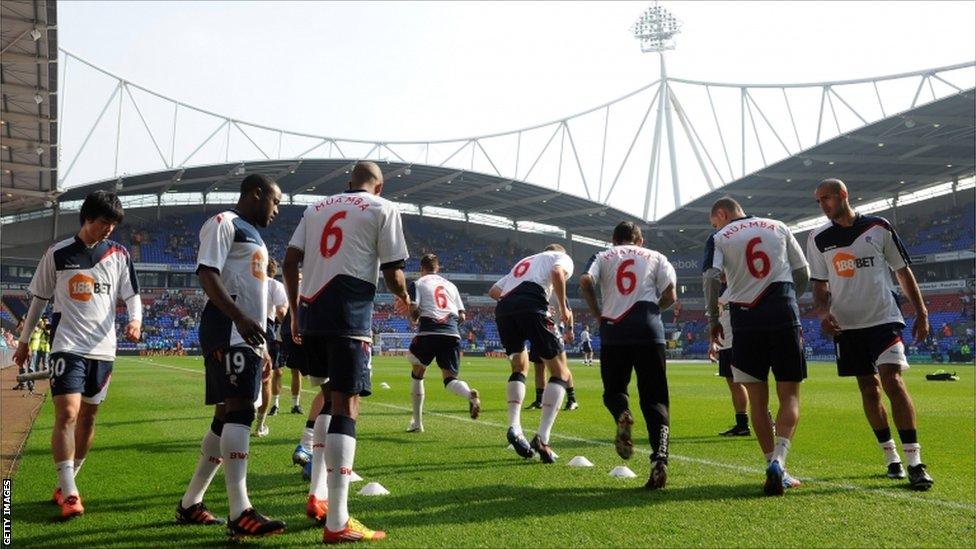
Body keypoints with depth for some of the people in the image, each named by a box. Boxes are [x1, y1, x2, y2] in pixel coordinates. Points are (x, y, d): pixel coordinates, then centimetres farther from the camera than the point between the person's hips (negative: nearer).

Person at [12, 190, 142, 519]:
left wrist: (135, 320, -16)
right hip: (67, 346, -3)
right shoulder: (57, 254, 1)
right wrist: (24, 340, 14)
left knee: (87, 418, 9)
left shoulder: (119, 255, 5)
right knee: (67, 414, -16)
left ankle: (65, 484, 25)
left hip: (103, 349, 3)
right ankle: (70, 494, -13)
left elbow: (132, 295, 6)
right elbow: (39, 299, 10)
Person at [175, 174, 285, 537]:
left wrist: (262, 346, 26)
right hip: (227, 333, -10)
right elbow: (206, 274, -16)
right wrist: (239, 318, -28)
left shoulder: (253, 235, 26)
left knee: (228, 415, 10)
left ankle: (190, 504, 18)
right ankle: (240, 513, -18)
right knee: (239, 411, -16)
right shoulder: (224, 223, -3)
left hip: (247, 337, 10)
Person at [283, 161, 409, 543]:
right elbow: (392, 273, 0)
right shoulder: (383, 209, 5)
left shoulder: (316, 207, 20)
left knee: (331, 398, 21)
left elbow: (290, 262, 13)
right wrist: (404, 299, 21)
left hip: (311, 315, 6)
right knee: (345, 406, -7)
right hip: (349, 316, -6)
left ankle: (317, 497, 21)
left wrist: (295, 312, 21)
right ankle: (337, 523, -8)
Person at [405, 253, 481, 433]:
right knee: (450, 378, 5)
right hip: (452, 334, 2)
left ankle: (417, 422, 21)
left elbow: (413, 309, -4)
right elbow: (462, 316, 16)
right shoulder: (450, 285, 23)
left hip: (428, 332, -2)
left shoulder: (417, 284, 11)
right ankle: (470, 394, -31)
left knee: (417, 374, 19)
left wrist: (414, 320, 17)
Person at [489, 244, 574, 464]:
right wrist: (563, 309, 3)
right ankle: (541, 439, -10)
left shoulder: (523, 262, 39)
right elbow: (557, 273, -2)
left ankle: (514, 427, 6)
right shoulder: (563, 258, 23)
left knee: (520, 368, 25)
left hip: (503, 310, 6)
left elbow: (493, 291, 32)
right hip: (531, 306, -6)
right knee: (560, 373, 4)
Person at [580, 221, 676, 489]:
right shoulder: (655, 257, 17)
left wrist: (598, 314, 9)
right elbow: (670, 295, 5)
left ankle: (622, 415, -20)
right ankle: (659, 459, -16)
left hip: (613, 333, 0)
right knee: (654, 399, 2)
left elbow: (585, 282, -3)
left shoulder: (602, 257, 17)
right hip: (649, 330, 0)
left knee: (613, 390, 16)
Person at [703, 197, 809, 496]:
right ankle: (778, 460, -15)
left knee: (757, 399, 9)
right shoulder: (778, 227, 13)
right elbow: (803, 274, 14)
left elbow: (711, 277, -10)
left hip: (746, 321, -1)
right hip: (784, 317, 1)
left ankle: (774, 467, 8)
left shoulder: (719, 238, 5)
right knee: (789, 396, 4)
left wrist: (712, 319, 0)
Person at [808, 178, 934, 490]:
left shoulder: (879, 227, 0)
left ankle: (914, 461, -13)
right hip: (846, 325, 3)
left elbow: (903, 271, 7)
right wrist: (823, 313, -11)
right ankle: (891, 458, 19)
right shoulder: (819, 239, 5)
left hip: (884, 319, -3)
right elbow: (820, 285, 8)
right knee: (869, 388, 7)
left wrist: (921, 313, 5)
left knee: (893, 381, -16)